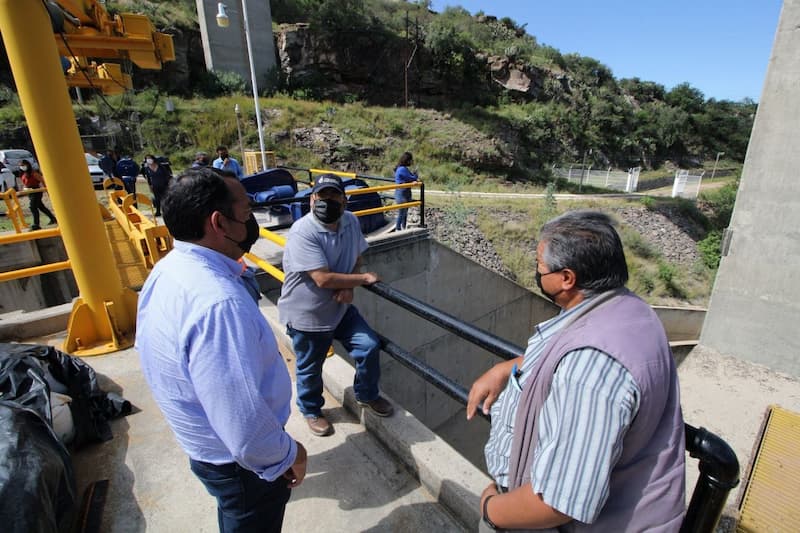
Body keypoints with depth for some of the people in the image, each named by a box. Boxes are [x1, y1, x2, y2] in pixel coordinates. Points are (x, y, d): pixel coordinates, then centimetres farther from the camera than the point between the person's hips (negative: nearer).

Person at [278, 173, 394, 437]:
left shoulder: (350, 222, -6)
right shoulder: (302, 232, -27)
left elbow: (356, 260, 6)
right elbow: (324, 279, -32)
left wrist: (349, 287, -14)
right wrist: (364, 278, -20)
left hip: (340, 308, 6)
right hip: (307, 315, -5)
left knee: (369, 346, 5)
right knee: (310, 368, 14)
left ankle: (367, 395, 34)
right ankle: (311, 411, 44)